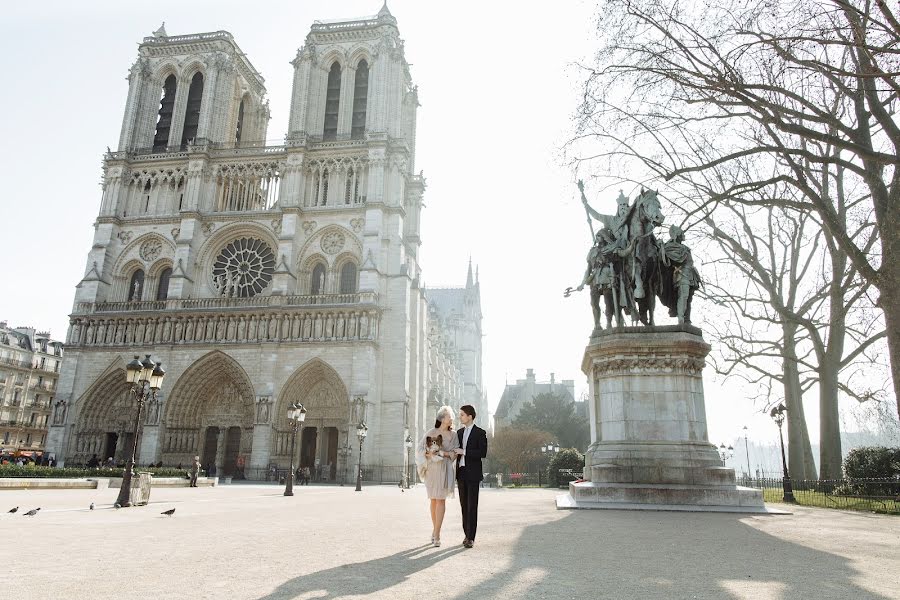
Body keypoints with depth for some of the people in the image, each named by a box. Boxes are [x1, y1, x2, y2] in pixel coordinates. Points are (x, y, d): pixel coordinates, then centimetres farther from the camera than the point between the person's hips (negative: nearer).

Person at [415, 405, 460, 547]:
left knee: (441, 500, -8)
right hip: (431, 469, 1)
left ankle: (436, 535, -8)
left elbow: (455, 453, -1)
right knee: (433, 500, 7)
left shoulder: (453, 435, 8)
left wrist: (442, 453, -15)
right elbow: (419, 449, 4)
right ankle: (435, 529, 23)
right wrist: (428, 454, -15)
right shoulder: (430, 433, 5)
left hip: (444, 469, 0)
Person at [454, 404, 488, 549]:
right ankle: (467, 534, 16)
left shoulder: (480, 433, -5)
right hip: (461, 473, 6)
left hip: (473, 473, -6)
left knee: (472, 506, -5)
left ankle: (471, 538, -3)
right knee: (464, 505, 8)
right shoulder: (459, 432, 14)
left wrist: (464, 452, -18)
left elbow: (483, 453, -14)